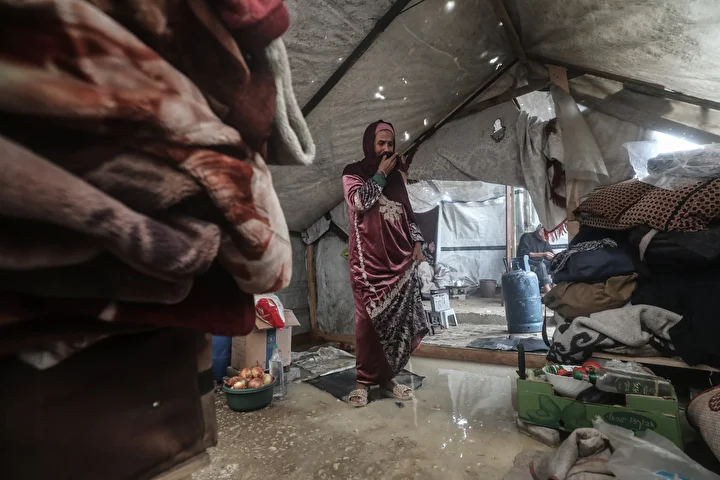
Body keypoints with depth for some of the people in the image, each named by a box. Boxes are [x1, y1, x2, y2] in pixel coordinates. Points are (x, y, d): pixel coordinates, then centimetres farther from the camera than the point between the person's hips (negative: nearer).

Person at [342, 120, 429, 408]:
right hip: (369, 258, -4)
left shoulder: (396, 177, 19)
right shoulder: (353, 172, 7)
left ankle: (387, 376, 15)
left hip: (399, 257, 4)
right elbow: (359, 201, -12)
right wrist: (380, 174, -4)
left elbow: (408, 213, 19)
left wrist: (417, 242, 6)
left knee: (399, 317, 2)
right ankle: (365, 380, 6)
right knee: (369, 317, -5)